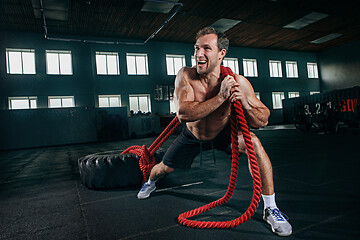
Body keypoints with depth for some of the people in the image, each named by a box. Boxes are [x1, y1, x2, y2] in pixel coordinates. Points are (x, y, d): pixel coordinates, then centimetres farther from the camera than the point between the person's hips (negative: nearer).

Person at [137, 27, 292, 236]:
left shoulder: (238, 83, -28)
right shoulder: (185, 76, -29)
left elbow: (263, 121, -22)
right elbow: (183, 113, -43)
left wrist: (244, 102, -42)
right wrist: (221, 97, -48)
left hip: (223, 132, -1)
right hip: (192, 135, 1)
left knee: (254, 144, -29)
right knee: (165, 168, 14)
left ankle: (271, 209, -11)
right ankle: (150, 182, 56)